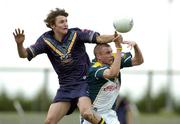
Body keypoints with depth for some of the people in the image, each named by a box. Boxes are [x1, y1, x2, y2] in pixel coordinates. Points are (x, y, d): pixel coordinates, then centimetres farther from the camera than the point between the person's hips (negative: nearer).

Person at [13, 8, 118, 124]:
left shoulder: (76, 34, -9)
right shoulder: (46, 40, -2)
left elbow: (99, 38, -18)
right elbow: (24, 54, -4)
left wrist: (115, 37, -36)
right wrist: (20, 44, -25)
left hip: (83, 83, -4)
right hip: (65, 87, 4)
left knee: (86, 113, -30)